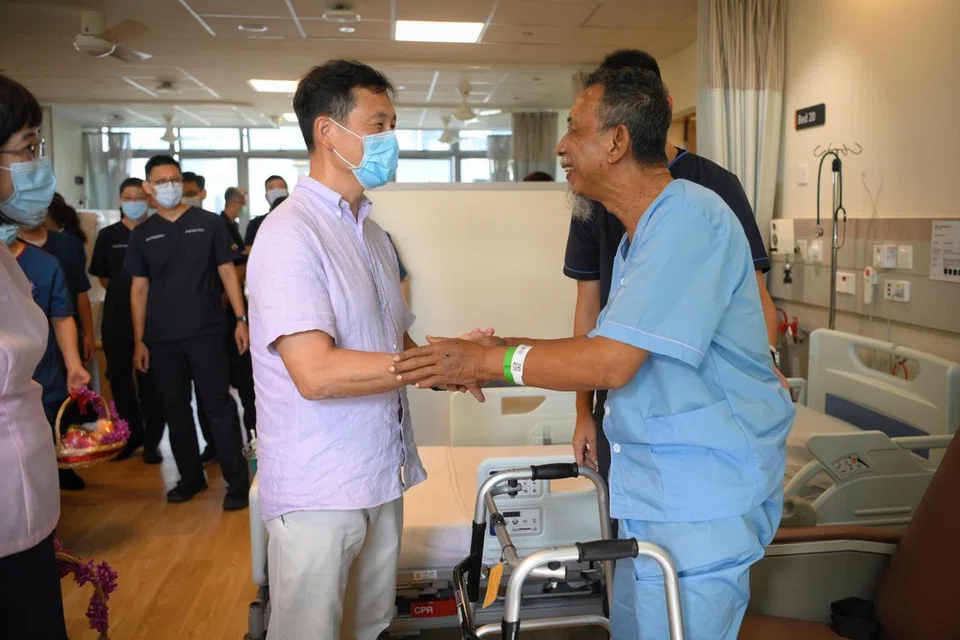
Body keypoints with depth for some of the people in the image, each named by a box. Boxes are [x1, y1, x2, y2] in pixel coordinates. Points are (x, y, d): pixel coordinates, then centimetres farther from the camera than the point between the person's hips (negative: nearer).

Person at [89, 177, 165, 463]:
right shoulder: (107, 235, 8)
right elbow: (103, 278, 16)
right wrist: (123, 290, 5)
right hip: (116, 320, 3)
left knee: (150, 382, 1)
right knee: (120, 380, 10)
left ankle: (151, 442, 11)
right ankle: (131, 436, 26)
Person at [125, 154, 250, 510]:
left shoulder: (208, 223, 1)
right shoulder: (143, 234, 8)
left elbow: (227, 272, 2)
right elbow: (139, 288, 9)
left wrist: (241, 319, -6)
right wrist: (139, 340, 5)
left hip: (206, 333, -3)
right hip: (162, 338, 3)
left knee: (218, 406, -3)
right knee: (175, 410, 10)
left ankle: (237, 481, 4)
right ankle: (191, 477, 25)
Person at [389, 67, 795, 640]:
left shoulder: (689, 219, -22)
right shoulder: (641, 234, 12)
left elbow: (612, 362, -26)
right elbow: (612, 347, 14)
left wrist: (489, 362, -17)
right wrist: (508, 351, 6)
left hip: (702, 496, -10)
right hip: (653, 485, 10)